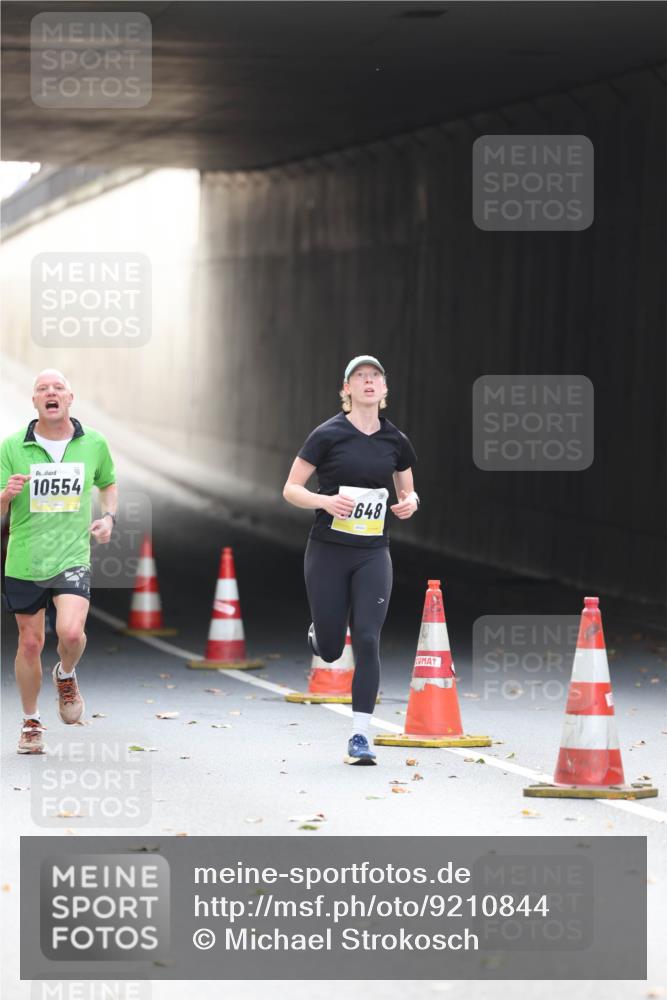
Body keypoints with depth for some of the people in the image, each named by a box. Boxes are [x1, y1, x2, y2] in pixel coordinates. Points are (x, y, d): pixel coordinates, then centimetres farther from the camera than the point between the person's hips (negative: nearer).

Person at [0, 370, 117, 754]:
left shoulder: (94, 444, 1)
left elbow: (108, 483, 21)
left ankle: (66, 676, 13)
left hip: (72, 557, 0)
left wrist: (108, 516, 3)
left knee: (71, 632, -22)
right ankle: (31, 722, 26)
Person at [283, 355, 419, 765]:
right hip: (328, 551, -2)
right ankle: (319, 634, 43)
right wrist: (325, 501, -22)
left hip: (373, 554, 2)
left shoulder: (395, 441, 4)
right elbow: (291, 489, -4)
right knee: (330, 651, 4)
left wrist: (410, 502, -4)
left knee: (367, 641, -10)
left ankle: (360, 737, -4)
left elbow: (407, 490, 19)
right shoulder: (328, 435, -6)